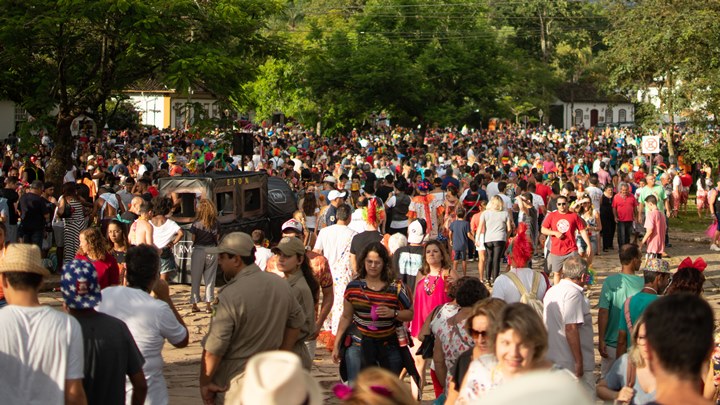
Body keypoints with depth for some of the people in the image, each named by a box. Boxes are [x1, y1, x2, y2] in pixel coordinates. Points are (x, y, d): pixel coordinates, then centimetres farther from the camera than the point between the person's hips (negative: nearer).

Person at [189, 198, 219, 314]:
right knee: (210, 279, 8)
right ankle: (208, 305, 6)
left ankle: (194, 304, 13)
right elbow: (217, 238, 1)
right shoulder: (216, 224, -4)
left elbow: (193, 238, -6)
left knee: (195, 278, 10)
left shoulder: (196, 224, -11)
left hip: (198, 251, -2)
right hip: (212, 252, 2)